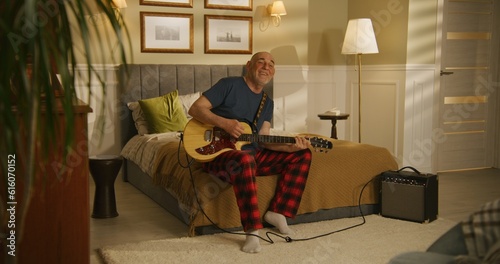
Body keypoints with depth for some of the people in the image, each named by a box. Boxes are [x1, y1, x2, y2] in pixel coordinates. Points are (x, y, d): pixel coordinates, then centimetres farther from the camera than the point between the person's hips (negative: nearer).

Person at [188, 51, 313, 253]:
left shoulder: (267, 102, 13)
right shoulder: (229, 85, -7)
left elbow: (263, 140, 5)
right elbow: (195, 109, -12)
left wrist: (289, 147, -13)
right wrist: (224, 123, -27)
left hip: (252, 154, 7)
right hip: (218, 153, -7)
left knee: (302, 155, -1)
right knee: (245, 160, -42)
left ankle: (277, 212, -1)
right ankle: (252, 231, -36)